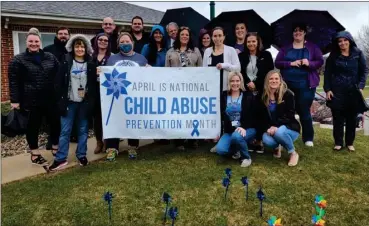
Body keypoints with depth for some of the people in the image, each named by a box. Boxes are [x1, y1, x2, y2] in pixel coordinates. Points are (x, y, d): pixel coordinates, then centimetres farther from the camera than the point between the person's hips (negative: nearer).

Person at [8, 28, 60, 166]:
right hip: (31, 101, -3)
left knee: (55, 123, 10)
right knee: (33, 127, 7)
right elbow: (13, 81, -5)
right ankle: (35, 154, 22)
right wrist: (14, 100, -10)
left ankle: (56, 148, 30)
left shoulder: (50, 57, 7)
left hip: (50, 99, 3)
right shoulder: (18, 60, -2)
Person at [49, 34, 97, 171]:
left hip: (84, 102, 0)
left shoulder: (91, 64, 1)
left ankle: (81, 155, 23)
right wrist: (61, 100, -4)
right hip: (69, 102, 0)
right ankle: (61, 158, 13)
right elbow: (59, 82, 0)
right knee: (65, 131, 4)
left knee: (83, 130, 10)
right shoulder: (66, 63, 1)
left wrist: (91, 101, -7)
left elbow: (94, 83, 1)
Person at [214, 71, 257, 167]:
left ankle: (246, 157, -8)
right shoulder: (224, 96, 6)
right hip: (229, 130, 3)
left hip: (247, 129, -3)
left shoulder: (248, 96, -1)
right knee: (220, 150, -20)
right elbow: (221, 115, 9)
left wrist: (244, 127, -24)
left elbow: (252, 116, -7)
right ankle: (236, 151, 14)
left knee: (236, 136, -37)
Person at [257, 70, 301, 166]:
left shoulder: (287, 94, -11)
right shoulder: (263, 96, 0)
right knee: (266, 141, -31)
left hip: (289, 127, -3)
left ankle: (293, 153, -8)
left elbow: (289, 115, -15)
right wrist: (268, 128, -15)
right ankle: (276, 147, 10)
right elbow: (261, 116, 2)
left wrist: (276, 126, -26)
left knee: (279, 132, -38)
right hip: (270, 128, 3)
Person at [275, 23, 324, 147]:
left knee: (304, 111, -1)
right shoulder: (286, 48, 9)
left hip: (306, 85, -2)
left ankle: (308, 138, 10)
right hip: (288, 85, 2)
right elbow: (277, 63, 1)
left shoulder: (312, 47, 6)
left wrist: (309, 63, -18)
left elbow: (320, 61, 1)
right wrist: (291, 63, -14)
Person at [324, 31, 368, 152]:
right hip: (337, 91, 0)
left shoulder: (358, 54, 4)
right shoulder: (333, 56, 3)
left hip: (353, 91, 1)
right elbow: (327, 73, 3)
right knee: (338, 118, 3)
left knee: (351, 118, 6)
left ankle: (350, 142, 19)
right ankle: (338, 142, 15)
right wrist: (327, 89, -6)